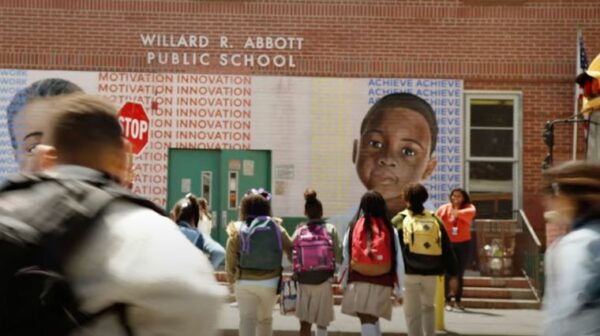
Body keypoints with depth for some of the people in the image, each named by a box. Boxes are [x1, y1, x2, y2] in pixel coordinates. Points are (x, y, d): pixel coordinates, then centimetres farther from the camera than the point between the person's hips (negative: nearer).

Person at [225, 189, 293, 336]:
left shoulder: (237, 230, -6)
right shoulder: (276, 227, -1)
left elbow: (230, 260, -3)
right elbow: (292, 250, 2)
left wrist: (231, 279, 13)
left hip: (245, 283, -2)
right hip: (270, 282, 2)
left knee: (247, 320, 1)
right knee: (265, 319, 19)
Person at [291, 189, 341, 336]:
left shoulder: (299, 231, -2)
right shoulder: (330, 229, -4)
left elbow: (291, 257, -2)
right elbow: (339, 257, -6)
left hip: (303, 281, 1)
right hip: (324, 280, -1)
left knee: (304, 323, 8)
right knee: (322, 322, 13)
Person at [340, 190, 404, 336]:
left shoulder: (354, 228, -2)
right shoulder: (390, 230, -1)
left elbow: (345, 258, -1)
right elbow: (398, 260, 0)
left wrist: (343, 283, 9)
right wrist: (398, 288, 7)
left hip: (358, 281, -1)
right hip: (382, 282, 2)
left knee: (366, 320, -1)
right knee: (373, 318, 20)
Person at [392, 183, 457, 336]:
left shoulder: (398, 221, -2)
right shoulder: (435, 220, 8)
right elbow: (447, 249, 7)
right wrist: (453, 275, 10)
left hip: (409, 273, -3)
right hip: (431, 273, 4)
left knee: (412, 313, 2)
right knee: (428, 308, 22)